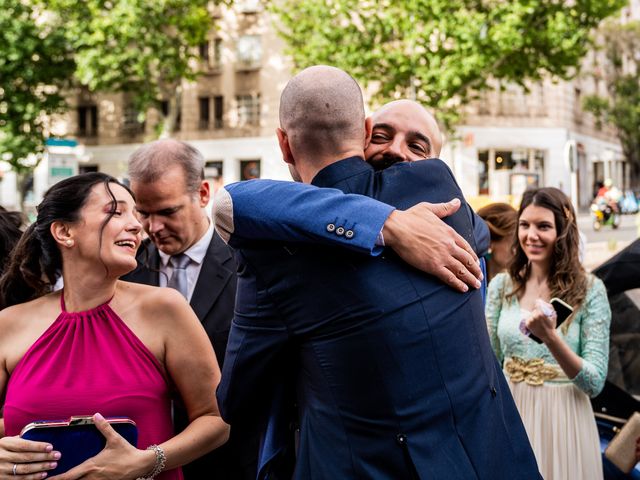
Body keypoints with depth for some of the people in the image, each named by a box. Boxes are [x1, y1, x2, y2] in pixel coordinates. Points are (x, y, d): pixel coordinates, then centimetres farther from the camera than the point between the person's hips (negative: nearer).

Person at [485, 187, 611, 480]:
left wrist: (551, 338, -27)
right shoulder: (502, 285, 0)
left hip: (563, 420, -3)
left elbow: (594, 384, -13)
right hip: (510, 415, 3)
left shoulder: (590, 289, -8)